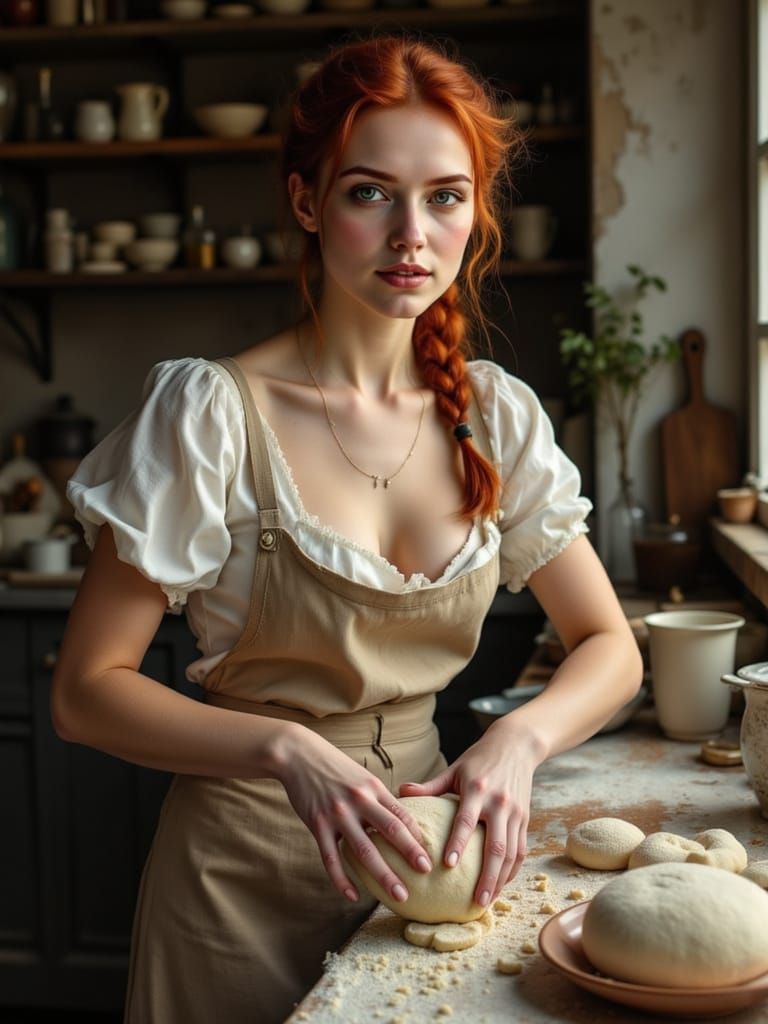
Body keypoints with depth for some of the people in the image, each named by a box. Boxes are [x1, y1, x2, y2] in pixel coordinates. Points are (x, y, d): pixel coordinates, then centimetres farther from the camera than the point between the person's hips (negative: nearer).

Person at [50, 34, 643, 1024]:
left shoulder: (497, 415, -3)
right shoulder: (211, 412, -16)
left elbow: (609, 647, 3)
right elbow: (85, 690, -14)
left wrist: (519, 737, -18)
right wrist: (285, 750, -28)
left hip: (422, 851, 4)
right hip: (244, 876, -4)